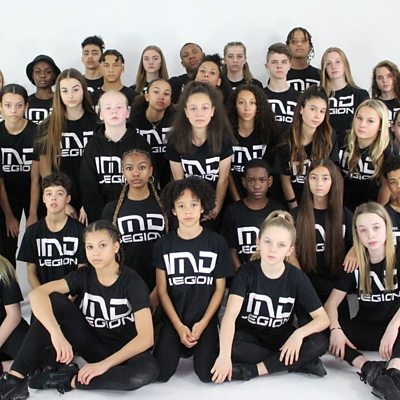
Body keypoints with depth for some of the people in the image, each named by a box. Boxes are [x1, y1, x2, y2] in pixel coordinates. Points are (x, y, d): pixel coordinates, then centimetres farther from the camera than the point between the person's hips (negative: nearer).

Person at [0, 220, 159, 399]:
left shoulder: (132, 281, -17)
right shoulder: (84, 275, -7)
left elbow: (146, 337, -25)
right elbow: (36, 294, -23)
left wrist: (104, 364, -30)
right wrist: (56, 334, -39)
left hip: (124, 351, -3)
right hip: (92, 345, 3)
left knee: (148, 370, -39)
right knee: (53, 300, -18)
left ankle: (70, 380, -23)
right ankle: (16, 377, -20)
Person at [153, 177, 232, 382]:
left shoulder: (217, 243, -3)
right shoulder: (163, 244, 0)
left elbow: (219, 289, 0)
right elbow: (162, 290, 0)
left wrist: (202, 324, -10)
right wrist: (179, 326, -10)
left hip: (206, 320, -1)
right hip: (173, 320, 1)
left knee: (208, 374, -19)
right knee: (159, 374, -15)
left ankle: (198, 348, 14)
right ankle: (180, 349, 17)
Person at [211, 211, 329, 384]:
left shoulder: (297, 277, -11)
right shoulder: (246, 272, -16)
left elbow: (322, 318, -10)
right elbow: (230, 314, -29)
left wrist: (299, 333, -31)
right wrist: (224, 355, -44)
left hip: (280, 336, 1)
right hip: (248, 335, -1)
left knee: (319, 343, -26)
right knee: (226, 345, -35)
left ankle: (252, 370, -25)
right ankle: (299, 362, -23)